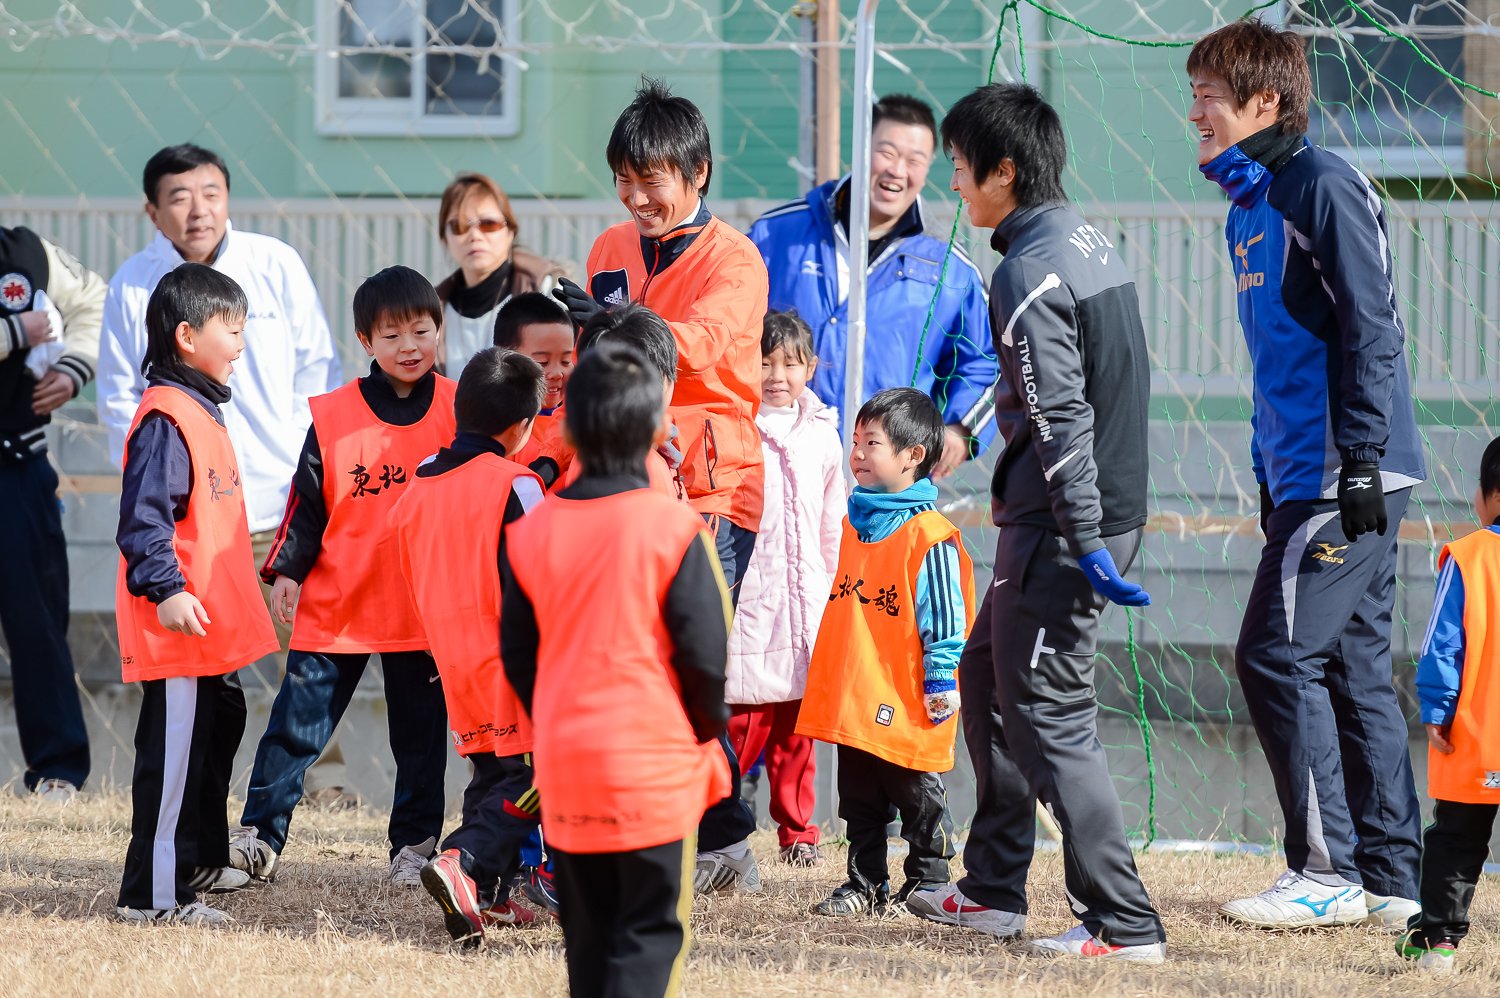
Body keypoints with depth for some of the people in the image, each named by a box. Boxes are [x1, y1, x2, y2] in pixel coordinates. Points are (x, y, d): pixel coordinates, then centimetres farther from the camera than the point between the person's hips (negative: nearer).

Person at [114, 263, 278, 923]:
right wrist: (167, 590, -30)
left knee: (218, 728, 21)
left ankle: (201, 862, 36)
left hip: (213, 622, 11)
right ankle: (154, 894, -5)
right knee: (175, 752, -8)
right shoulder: (166, 418, -17)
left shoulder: (201, 410, 16)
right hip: (180, 622, -11)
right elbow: (144, 517, -23)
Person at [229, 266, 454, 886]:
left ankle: (414, 846, 19)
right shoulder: (332, 415, -2)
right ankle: (259, 835, 6)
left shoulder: (458, 411, 1)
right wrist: (286, 569, -4)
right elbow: (306, 502, 3)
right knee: (297, 724, -1)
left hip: (424, 605, 1)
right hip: (334, 604, -1)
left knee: (420, 735, 9)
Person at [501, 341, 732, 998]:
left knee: (587, 935, 14)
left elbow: (517, 656, 5)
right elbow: (702, 652, -9)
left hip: (565, 765, 4)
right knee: (649, 933, 1)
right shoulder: (672, 527, -11)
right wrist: (709, 733, 8)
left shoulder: (532, 532, 0)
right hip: (653, 764, -4)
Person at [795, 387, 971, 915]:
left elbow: (945, 615, -12)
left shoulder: (930, 535, -14)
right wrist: (825, 671, 23)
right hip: (852, 702, 7)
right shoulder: (852, 523, 10)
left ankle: (928, 880, 14)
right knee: (859, 798, 13)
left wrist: (942, 679, -13)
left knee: (917, 795, 4)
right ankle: (865, 884, 21)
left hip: (906, 704, -7)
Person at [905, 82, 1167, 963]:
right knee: (989, 682, 21)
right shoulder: (1093, 245, 13)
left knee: (1049, 716, -7)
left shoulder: (1030, 271, -17)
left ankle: (1124, 923, -9)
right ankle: (993, 889, 29)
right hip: (1111, 506, 10)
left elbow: (1063, 420, -21)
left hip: (1065, 521, -10)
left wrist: (1088, 546, -23)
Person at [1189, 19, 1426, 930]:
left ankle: (1328, 871, -8)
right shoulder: (1248, 210, 18)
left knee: (1278, 655, -11)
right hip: (1305, 474, 10)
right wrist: (1272, 477, 23)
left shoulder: (1325, 188, -11)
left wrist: (1361, 460, -21)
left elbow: (1370, 331, -17)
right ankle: (1390, 879, 11)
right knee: (1355, 668, 9)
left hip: (1349, 475, -10)